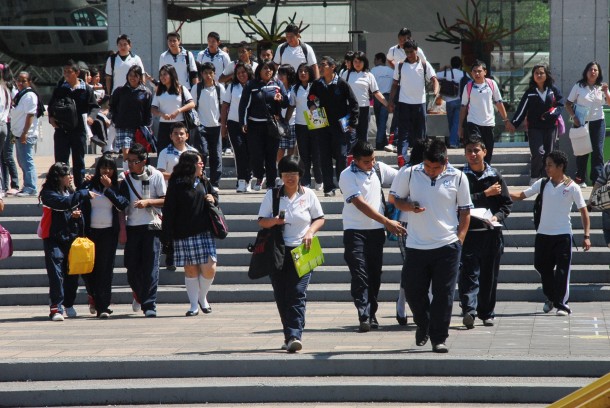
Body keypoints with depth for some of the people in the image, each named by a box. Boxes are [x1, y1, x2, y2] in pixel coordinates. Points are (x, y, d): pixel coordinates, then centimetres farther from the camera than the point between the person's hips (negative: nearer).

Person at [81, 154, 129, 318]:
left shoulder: (117, 187, 5)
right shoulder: (88, 185, 6)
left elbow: (122, 205, -12)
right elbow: (81, 206, 5)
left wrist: (108, 188, -13)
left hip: (109, 232, -1)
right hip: (91, 231, 1)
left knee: (105, 269, -4)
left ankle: (103, 306, -3)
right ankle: (95, 297, 27)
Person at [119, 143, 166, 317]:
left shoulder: (155, 176, -1)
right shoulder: (125, 178, 4)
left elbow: (165, 201, 0)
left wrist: (148, 202, -16)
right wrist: (121, 229, -1)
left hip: (151, 226, -2)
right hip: (132, 227, 3)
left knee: (150, 267, -8)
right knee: (132, 267, 4)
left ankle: (149, 305, -6)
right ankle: (139, 295, 32)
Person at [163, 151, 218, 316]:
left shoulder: (204, 182, 11)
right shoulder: (176, 185, -4)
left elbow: (214, 195, 26)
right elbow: (169, 210, -6)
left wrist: (213, 199, 0)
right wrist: (168, 234, -11)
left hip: (204, 233, 3)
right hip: (184, 235, -3)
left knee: (209, 268, -6)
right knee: (190, 270, 1)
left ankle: (202, 298, 19)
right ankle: (194, 305, 12)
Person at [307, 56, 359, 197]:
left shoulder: (341, 84, -5)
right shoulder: (317, 85, 5)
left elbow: (353, 103, -1)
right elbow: (310, 100, 19)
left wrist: (352, 123, -5)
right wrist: (312, 106, -5)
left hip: (340, 126, -3)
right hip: (323, 126, 3)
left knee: (341, 156, -3)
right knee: (325, 157, 1)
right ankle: (329, 188, 6)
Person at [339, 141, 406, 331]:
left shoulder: (379, 168, 4)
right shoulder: (347, 176, -10)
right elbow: (361, 204, -17)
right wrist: (387, 222, -20)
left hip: (376, 230, 5)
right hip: (355, 230, -4)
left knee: (375, 274, 7)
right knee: (360, 274, -11)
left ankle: (371, 314, 16)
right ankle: (364, 316, -14)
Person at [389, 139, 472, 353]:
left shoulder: (458, 178, -1)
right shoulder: (409, 174, 0)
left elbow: (465, 211, 7)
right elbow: (394, 198, 12)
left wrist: (459, 238, -1)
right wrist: (407, 206, -9)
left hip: (447, 246, -1)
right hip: (415, 245, 1)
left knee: (443, 294, -1)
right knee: (413, 291, 6)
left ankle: (439, 338, 7)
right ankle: (423, 325, 33)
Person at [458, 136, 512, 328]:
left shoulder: (495, 175, 9)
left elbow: (507, 203, 11)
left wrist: (497, 216, -8)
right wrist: (486, 194, -8)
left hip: (492, 232, 2)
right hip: (468, 231, -2)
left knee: (490, 275, 6)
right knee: (468, 272, -12)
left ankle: (487, 313, 14)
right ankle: (469, 310, -21)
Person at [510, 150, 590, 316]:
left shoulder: (572, 187, -5)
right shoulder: (543, 183, 5)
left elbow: (583, 211, -3)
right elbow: (521, 195, 6)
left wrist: (586, 236, -9)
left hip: (563, 234, -4)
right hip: (543, 234, 4)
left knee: (562, 270, -6)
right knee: (542, 267, 12)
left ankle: (561, 304, -2)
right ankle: (551, 298, 33)